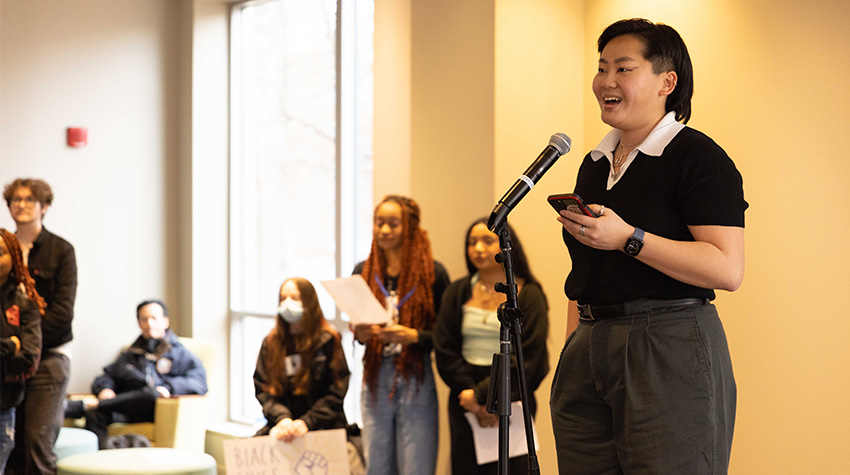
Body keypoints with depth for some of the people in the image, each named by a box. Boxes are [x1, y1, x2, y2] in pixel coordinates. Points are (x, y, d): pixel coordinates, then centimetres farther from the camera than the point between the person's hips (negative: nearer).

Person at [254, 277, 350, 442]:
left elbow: (335, 393, -1)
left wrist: (307, 422, -14)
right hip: (282, 426, 3)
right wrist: (282, 419, -12)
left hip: (323, 426, -3)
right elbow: (264, 390, 7)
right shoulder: (271, 343, 13)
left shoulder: (327, 340, 2)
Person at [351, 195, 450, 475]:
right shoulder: (363, 272, 8)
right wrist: (360, 333, -6)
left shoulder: (433, 273, -3)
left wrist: (414, 336, -18)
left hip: (416, 381, -3)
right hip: (375, 380, 4)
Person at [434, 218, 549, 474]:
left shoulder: (528, 295, -1)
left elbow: (528, 359, -8)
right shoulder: (458, 292, 9)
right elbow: (445, 350, 2)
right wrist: (475, 404, -8)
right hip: (465, 403, 3)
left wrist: (481, 394, -12)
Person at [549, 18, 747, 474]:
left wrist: (628, 239, -21)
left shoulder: (698, 157, -7)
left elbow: (728, 269, -18)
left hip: (671, 349, -7)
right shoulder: (595, 164, 17)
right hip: (588, 347, 7)